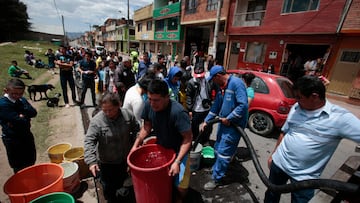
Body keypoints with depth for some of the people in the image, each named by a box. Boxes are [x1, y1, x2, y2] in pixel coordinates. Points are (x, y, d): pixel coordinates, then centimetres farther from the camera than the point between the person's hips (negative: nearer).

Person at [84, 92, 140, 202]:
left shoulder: (128, 115, -14)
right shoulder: (96, 121, -22)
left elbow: (136, 130, 0)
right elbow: (89, 141, -23)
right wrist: (91, 161, -32)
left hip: (124, 159, 3)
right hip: (106, 162, -3)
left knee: (122, 182, 28)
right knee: (108, 188, 16)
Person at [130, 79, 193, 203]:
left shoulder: (178, 112, -34)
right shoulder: (148, 105, -17)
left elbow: (188, 138, -25)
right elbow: (147, 126, -1)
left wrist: (177, 162, -28)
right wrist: (136, 144, -5)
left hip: (178, 150, -4)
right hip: (161, 147, 5)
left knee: (181, 186, -6)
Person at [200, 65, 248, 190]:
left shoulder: (236, 83, -19)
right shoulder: (221, 87, 8)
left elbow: (243, 105, -26)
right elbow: (216, 106, 14)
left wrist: (229, 119, -19)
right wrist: (206, 121, 13)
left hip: (234, 124, -9)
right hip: (224, 122, 9)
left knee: (223, 152, 0)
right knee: (218, 148, 20)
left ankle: (216, 178, 17)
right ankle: (217, 169, 42)